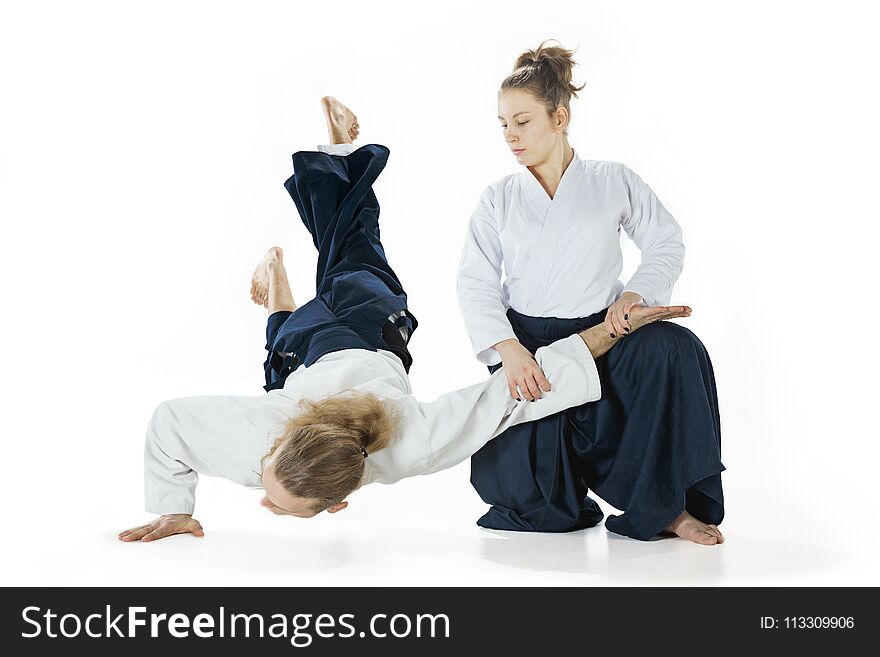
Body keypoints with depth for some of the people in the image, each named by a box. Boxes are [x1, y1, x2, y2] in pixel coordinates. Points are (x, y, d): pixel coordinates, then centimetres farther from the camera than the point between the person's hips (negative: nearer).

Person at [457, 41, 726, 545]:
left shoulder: (613, 182, 8)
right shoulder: (498, 199, 9)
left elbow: (667, 244, 9)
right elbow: (475, 283, 0)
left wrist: (634, 295, -11)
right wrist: (508, 349, -18)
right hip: (526, 346, 0)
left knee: (674, 348, -34)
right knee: (508, 479, -22)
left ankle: (663, 504, -21)